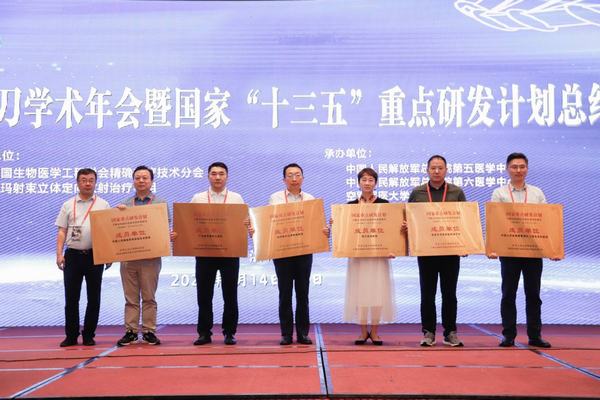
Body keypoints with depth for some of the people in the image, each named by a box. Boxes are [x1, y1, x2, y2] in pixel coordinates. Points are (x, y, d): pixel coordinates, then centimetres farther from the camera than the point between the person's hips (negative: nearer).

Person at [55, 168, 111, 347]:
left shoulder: (103, 205, 6)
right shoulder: (68, 205, 9)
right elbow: (62, 232, 7)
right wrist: (59, 254, -4)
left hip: (95, 255, -1)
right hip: (73, 255, 1)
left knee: (93, 298, 3)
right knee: (71, 298, 2)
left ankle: (89, 335, 13)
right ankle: (71, 335, 12)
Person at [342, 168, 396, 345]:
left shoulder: (384, 204, 4)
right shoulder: (350, 205, 6)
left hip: (379, 254, -1)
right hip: (357, 254, 1)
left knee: (378, 291, 0)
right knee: (359, 291, 1)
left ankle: (374, 331, 10)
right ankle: (363, 331, 11)